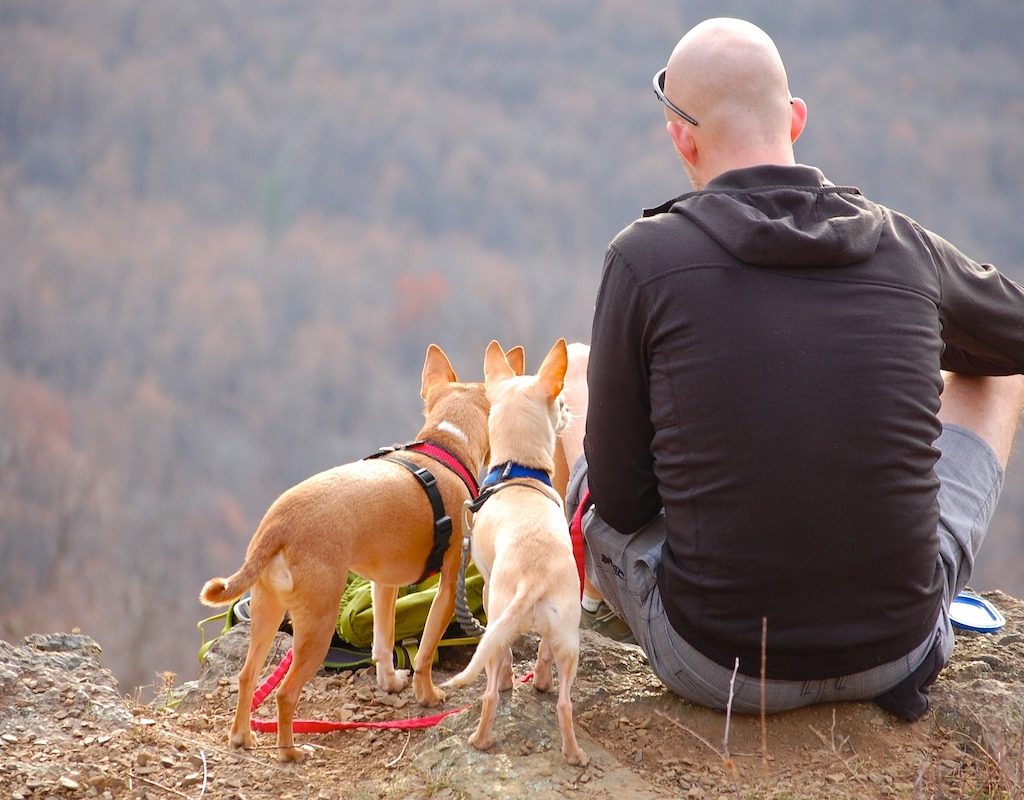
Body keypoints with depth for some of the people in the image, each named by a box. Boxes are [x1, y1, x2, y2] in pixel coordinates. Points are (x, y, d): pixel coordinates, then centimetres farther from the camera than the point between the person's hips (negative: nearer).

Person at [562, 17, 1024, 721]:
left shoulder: (645, 256, -11)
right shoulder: (905, 247, -3)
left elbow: (619, 500, -5)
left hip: (715, 668, -2)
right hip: (898, 654, 2)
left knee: (564, 397, 22)